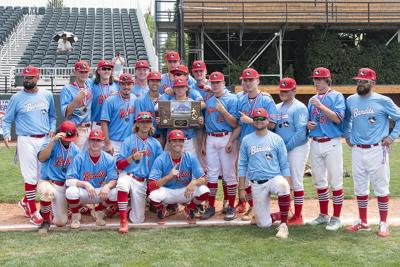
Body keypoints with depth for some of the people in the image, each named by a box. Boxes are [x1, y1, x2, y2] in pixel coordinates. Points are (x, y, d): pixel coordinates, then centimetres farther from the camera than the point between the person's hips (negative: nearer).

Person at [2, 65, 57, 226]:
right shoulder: (17, 98, -1)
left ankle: (25, 201, 33)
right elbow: (7, 120, 4)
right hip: (26, 140, -4)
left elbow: (52, 115, 19)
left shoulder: (47, 95, 8)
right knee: (30, 176, -4)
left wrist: (52, 129, 3)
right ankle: (33, 211, 7)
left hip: (45, 140, 4)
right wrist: (6, 134, -12)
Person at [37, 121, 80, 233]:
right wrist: (53, 140, -35)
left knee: (61, 222, 0)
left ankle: (46, 209, 35)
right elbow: (41, 158, -30)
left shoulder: (75, 149, 3)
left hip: (64, 185, 4)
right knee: (47, 191, -42)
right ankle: (46, 221, -14)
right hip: (47, 182, -4)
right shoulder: (51, 144, -11)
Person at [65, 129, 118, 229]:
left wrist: (107, 186, -31)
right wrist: (85, 184, -34)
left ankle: (99, 212, 9)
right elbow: (69, 181, -18)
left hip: (99, 193, 2)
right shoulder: (79, 158, -13)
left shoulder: (109, 159, -6)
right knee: (71, 191, -35)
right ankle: (75, 215, 0)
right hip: (82, 192, -2)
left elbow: (113, 179, -7)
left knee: (115, 192, -26)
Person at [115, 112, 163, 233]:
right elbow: (119, 165, -4)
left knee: (138, 219, -1)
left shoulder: (155, 144, 6)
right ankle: (123, 220, -25)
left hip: (142, 182, 2)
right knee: (122, 185, -40)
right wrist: (132, 158, -19)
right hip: (127, 176, -2)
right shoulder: (129, 140, 0)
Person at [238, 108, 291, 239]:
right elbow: (242, 166, 9)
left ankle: (283, 224, -23)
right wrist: (241, 188, 4)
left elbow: (284, 165, 3)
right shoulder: (246, 140, 6)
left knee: (282, 186, -39)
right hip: (256, 184, 2)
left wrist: (288, 186, -8)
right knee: (264, 224, -2)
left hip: (275, 178, -1)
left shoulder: (277, 139, 3)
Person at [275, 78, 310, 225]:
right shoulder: (277, 108, 13)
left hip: (297, 148, -7)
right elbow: (272, 127, 15)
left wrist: (287, 146, -16)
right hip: (281, 149, 8)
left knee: (296, 182, -4)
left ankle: (298, 216, 4)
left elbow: (301, 133, -18)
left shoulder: (299, 108, -10)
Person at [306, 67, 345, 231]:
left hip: (331, 144, -6)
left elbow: (338, 118, -16)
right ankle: (323, 215, 24)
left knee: (335, 182, -4)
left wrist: (321, 106, -18)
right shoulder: (312, 100, 15)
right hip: (315, 143, 6)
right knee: (319, 182, 12)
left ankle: (336, 218, 4)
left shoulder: (336, 96, -4)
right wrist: (308, 125, 0)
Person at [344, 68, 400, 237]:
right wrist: (347, 136, 16)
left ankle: (383, 224, 11)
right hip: (357, 151, 5)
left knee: (381, 188, 1)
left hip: (377, 151, -4)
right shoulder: (351, 101, 7)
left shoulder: (383, 101, -6)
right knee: (360, 188, 11)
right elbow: (346, 119, 25)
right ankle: (363, 222, 22)